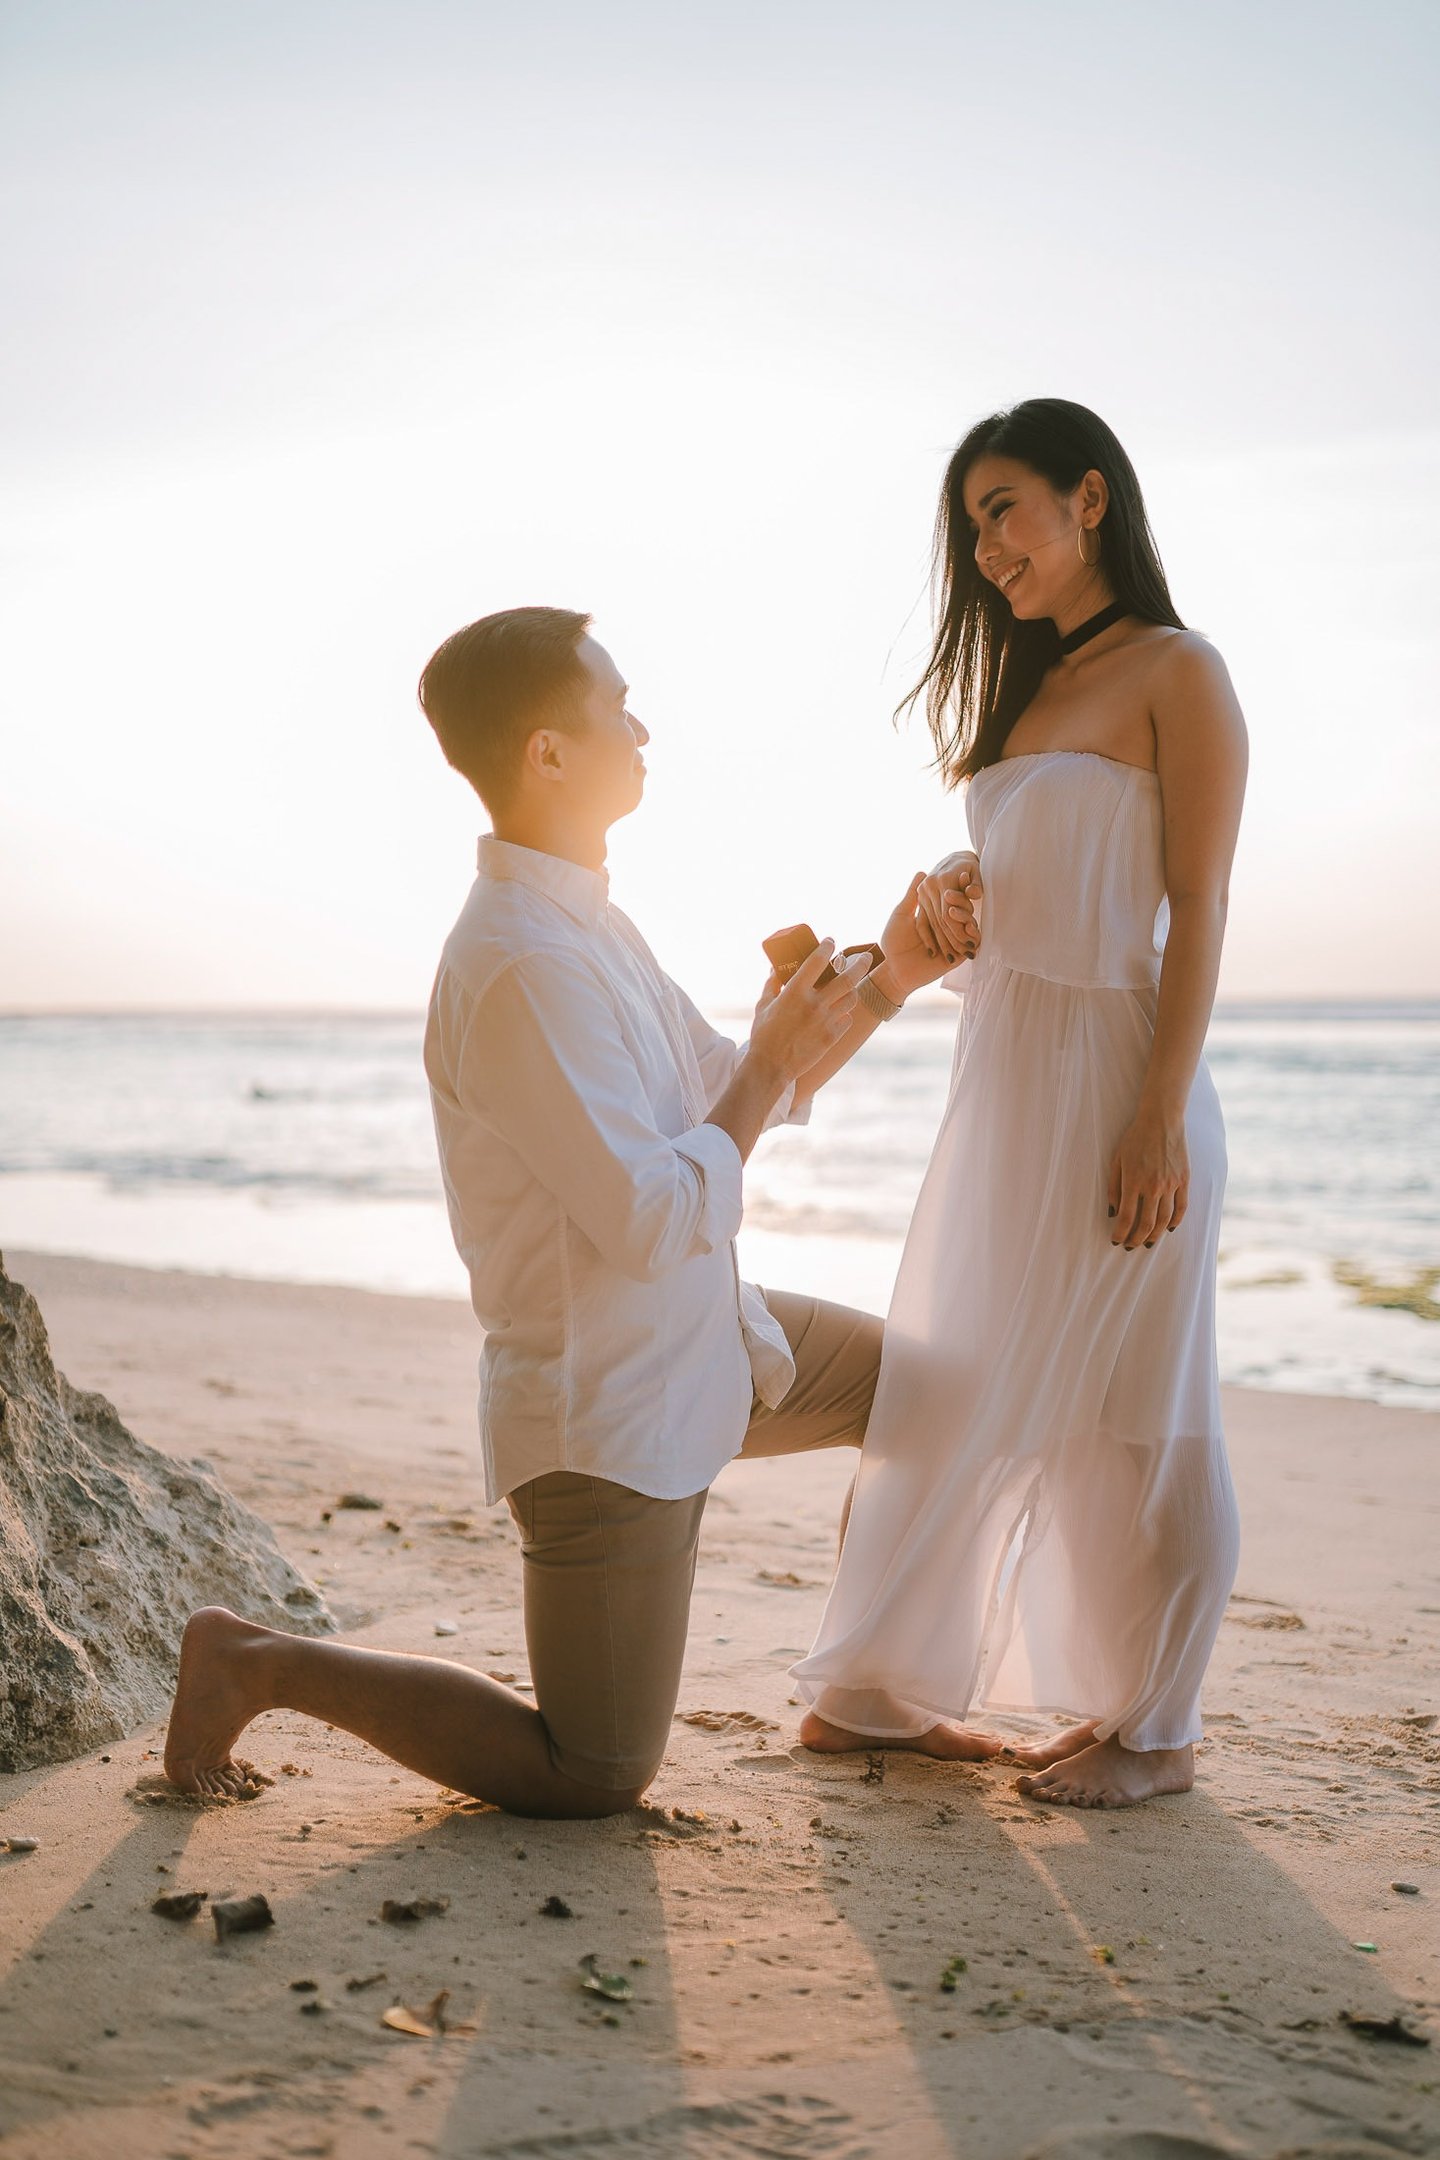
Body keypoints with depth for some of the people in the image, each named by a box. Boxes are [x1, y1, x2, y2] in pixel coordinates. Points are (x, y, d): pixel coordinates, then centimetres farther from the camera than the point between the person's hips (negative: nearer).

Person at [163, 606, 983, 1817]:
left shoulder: (585, 920, 6)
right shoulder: (523, 966, -28)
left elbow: (735, 1101, 14)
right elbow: (657, 1225, -28)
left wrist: (887, 979, 5)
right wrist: (768, 1065, -15)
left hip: (704, 1345, 10)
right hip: (611, 1407, -9)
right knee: (593, 1782, 2)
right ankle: (260, 1664, 11)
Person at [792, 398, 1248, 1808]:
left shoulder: (1175, 675, -4)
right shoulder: (1030, 687, 19)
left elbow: (1196, 911, -11)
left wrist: (1161, 1120, -18)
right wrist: (941, 914, 1)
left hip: (1111, 1071, -8)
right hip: (1001, 1073, 8)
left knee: (1127, 1410, -1)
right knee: (955, 1386, 10)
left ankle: (1153, 1729, 11)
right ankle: (894, 1680, 20)